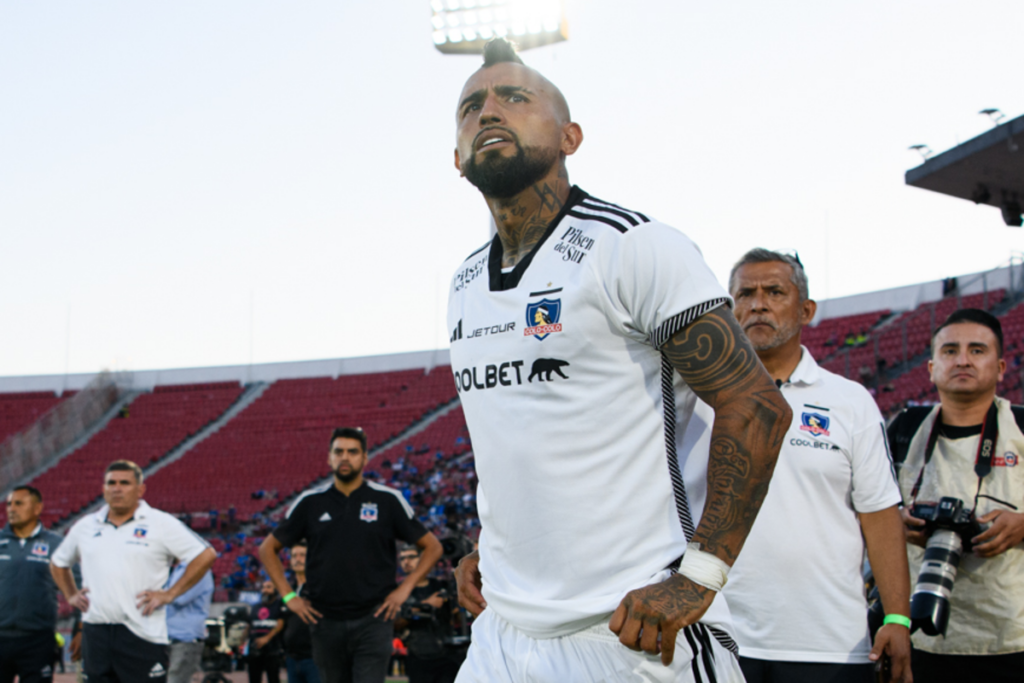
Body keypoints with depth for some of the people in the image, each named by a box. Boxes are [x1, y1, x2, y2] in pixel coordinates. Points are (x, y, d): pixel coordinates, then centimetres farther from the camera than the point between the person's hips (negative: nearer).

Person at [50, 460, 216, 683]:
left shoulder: (162, 524, -1)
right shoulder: (85, 526, 14)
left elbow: (205, 556, -5)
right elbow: (58, 563, 29)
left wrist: (170, 594, -8)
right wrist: (70, 595, 13)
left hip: (142, 634, -4)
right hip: (95, 632, 5)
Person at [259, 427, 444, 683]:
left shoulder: (387, 500, 1)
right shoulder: (311, 503, 5)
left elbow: (432, 546, 7)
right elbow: (268, 548, 14)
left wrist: (405, 588, -2)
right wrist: (288, 595, 4)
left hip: (372, 620, -3)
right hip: (325, 621, 3)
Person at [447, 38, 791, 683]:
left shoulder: (632, 248, -10)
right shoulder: (465, 286, 13)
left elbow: (755, 405, -15)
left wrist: (697, 578, -20)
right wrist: (489, 546, 14)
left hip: (636, 630, -6)